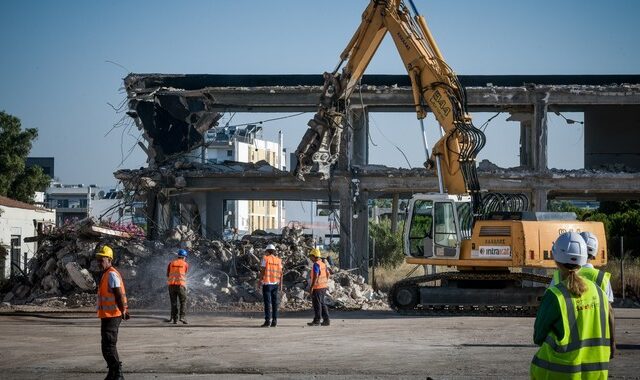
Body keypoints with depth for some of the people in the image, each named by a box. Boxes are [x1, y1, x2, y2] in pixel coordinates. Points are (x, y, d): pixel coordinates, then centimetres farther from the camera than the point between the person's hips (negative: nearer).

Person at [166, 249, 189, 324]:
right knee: (183, 302, 6)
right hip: (181, 285, -2)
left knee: (173, 303, 9)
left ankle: (174, 318, 5)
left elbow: (167, 275, 13)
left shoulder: (171, 263, 9)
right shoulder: (185, 264, 4)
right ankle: (182, 317, -10)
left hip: (171, 285, 2)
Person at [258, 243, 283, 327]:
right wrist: (280, 284, 12)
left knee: (267, 302, -5)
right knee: (274, 302, 8)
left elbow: (262, 271, -8)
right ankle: (274, 321, 6)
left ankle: (267, 320, -10)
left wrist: (260, 280, 1)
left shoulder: (265, 259, -6)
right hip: (275, 283, 4)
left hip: (267, 283, -4)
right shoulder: (278, 260, 7)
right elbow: (280, 273, 6)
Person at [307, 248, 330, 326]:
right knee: (322, 303, 14)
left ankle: (316, 321, 1)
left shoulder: (316, 264, -15)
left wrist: (311, 286, -20)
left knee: (317, 304, -3)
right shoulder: (323, 264, 12)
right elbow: (328, 274, 18)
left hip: (317, 287, -9)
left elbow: (316, 276, -23)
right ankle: (326, 320, 12)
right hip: (324, 286, 9)